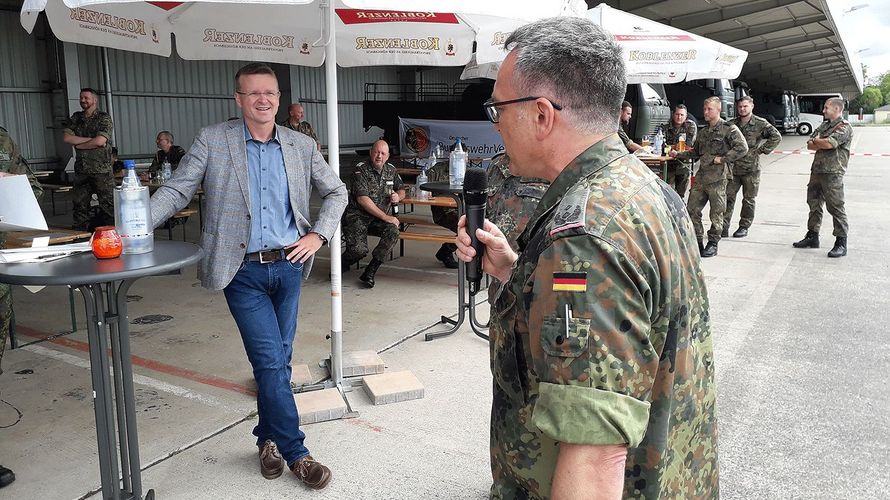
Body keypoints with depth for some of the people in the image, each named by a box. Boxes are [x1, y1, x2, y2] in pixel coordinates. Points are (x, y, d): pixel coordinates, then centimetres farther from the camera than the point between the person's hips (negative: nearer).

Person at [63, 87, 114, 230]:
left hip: (101, 170, -5)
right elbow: (67, 138, 2)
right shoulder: (75, 118, 16)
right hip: (81, 170, 5)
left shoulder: (104, 118, 0)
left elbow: (100, 141, -13)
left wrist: (79, 145, -1)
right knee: (80, 206, 7)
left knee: (108, 206, -8)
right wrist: (91, 139, -7)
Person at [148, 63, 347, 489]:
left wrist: (318, 235, 2)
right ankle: (295, 453, 8)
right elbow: (177, 191, -2)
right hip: (244, 271, -3)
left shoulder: (301, 146, 6)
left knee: (276, 361, 12)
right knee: (271, 362, -6)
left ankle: (268, 437, 32)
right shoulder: (213, 140, -1)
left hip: (289, 266, 3)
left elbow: (336, 191, 14)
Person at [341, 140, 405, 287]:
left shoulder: (391, 170, 10)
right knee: (359, 249, -26)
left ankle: (370, 272, -19)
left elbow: (401, 189, 24)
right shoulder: (361, 170, -8)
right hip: (357, 216, -5)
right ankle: (343, 264, 13)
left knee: (393, 231, -29)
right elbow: (362, 199, -17)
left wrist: (398, 196, -3)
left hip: (381, 218, 5)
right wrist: (385, 217, -20)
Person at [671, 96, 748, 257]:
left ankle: (713, 244, 14)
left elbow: (742, 148, -14)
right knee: (692, 209, 4)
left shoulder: (729, 129, -5)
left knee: (716, 213, 3)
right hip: (701, 176, 7)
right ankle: (697, 241, 16)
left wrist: (722, 159, -16)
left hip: (718, 178, -6)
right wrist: (678, 155, 14)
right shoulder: (703, 132, 17)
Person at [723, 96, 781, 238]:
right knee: (728, 197, 0)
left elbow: (776, 137, -7)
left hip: (751, 168, -3)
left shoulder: (760, 123, -3)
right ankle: (723, 228, 3)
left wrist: (762, 150, -11)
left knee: (748, 199, 6)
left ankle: (744, 227, 16)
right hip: (733, 167, 3)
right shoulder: (732, 124, 8)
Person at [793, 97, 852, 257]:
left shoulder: (844, 127, -8)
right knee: (814, 204, 14)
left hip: (832, 173, -8)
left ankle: (841, 243, 0)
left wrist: (816, 141, -2)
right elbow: (809, 145, 10)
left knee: (835, 207, -6)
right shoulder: (824, 125, 17)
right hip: (817, 170, 8)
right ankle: (812, 236, 24)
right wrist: (822, 143, -8)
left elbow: (828, 143, -21)